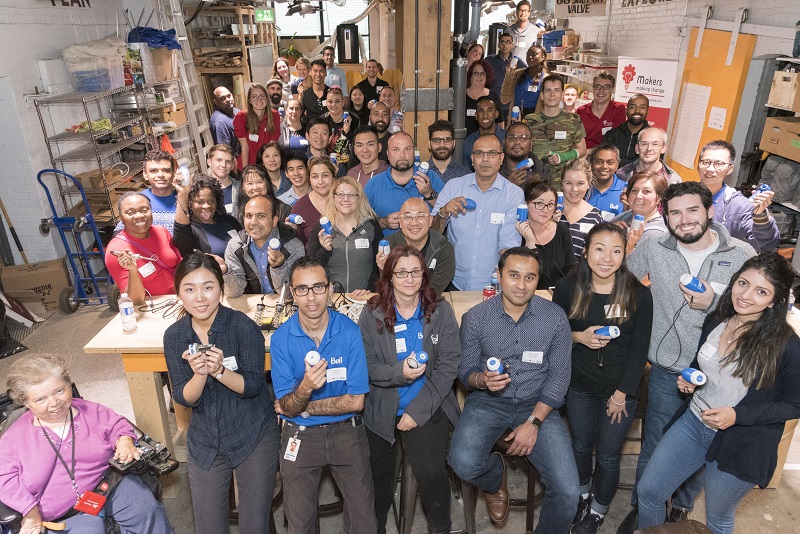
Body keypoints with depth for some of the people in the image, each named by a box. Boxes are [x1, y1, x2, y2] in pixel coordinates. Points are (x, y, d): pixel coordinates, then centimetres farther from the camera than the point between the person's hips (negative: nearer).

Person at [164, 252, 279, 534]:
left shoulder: (244, 326, -19)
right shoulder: (174, 335, -7)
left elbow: (253, 386, -16)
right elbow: (184, 398, -7)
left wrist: (219, 370, -33)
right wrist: (199, 374, -28)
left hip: (254, 435, -3)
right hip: (205, 441, 3)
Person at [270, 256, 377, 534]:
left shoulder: (350, 331, -12)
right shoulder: (281, 338, -10)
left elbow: (355, 401, -11)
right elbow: (286, 407, -10)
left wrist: (304, 408, -10)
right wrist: (305, 388, -31)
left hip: (346, 431, 0)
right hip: (299, 435, 1)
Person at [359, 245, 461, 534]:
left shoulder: (441, 310, -3)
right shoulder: (372, 313, -2)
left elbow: (448, 365, -6)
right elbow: (367, 365, -4)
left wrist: (418, 410, -11)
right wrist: (399, 373, -24)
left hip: (428, 407, -1)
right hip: (381, 409, 1)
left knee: (431, 472, -14)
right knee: (378, 475, 4)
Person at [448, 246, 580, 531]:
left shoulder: (555, 317, -5)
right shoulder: (475, 318, -6)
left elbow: (559, 376, -2)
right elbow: (465, 369, 3)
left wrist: (533, 422, -12)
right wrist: (482, 379, -22)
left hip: (537, 404, 1)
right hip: (488, 402, 0)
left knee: (568, 492, -16)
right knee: (463, 463, -28)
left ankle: (548, 529, 21)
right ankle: (495, 479, 12)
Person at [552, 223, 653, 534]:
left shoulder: (639, 294, -13)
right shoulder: (567, 288, -10)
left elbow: (639, 348, -8)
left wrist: (622, 393, -9)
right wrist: (579, 336, -19)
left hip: (621, 389, -1)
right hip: (580, 385, 2)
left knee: (608, 456, 9)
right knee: (581, 446, 19)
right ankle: (582, 495, 49)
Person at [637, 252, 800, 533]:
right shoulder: (714, 322, -2)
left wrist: (738, 415, -20)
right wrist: (688, 380, -5)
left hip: (740, 444, -4)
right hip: (693, 423, 5)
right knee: (648, 491, 9)